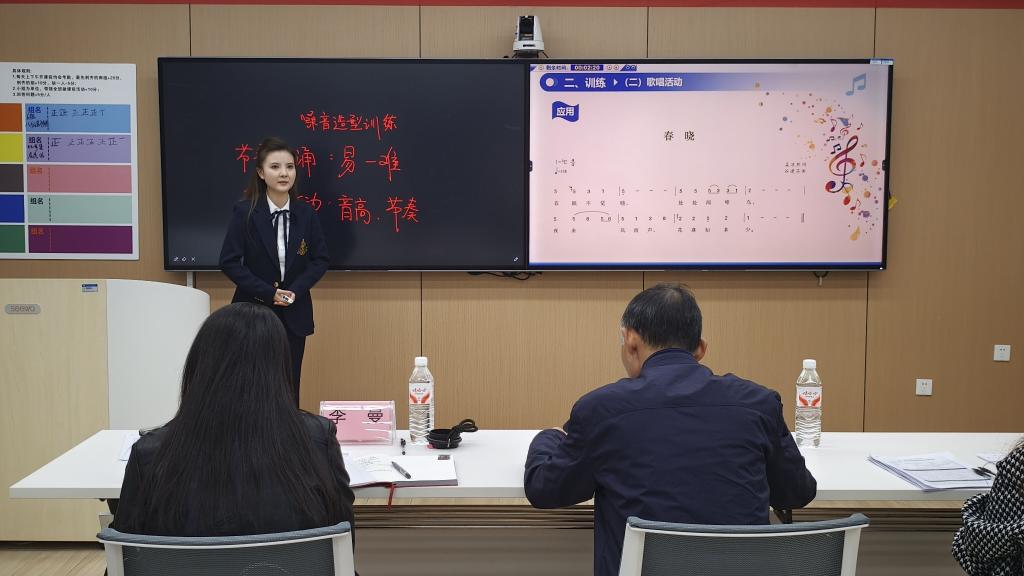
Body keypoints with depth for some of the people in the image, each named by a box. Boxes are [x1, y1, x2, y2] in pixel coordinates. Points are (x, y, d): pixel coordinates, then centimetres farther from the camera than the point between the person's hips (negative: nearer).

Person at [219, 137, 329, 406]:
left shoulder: (306, 213, 1)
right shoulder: (244, 212, -7)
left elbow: (321, 259, 4)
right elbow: (229, 261, -8)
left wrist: (295, 290, -11)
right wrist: (268, 293, -14)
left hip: (294, 314, 2)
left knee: (289, 391, 7)